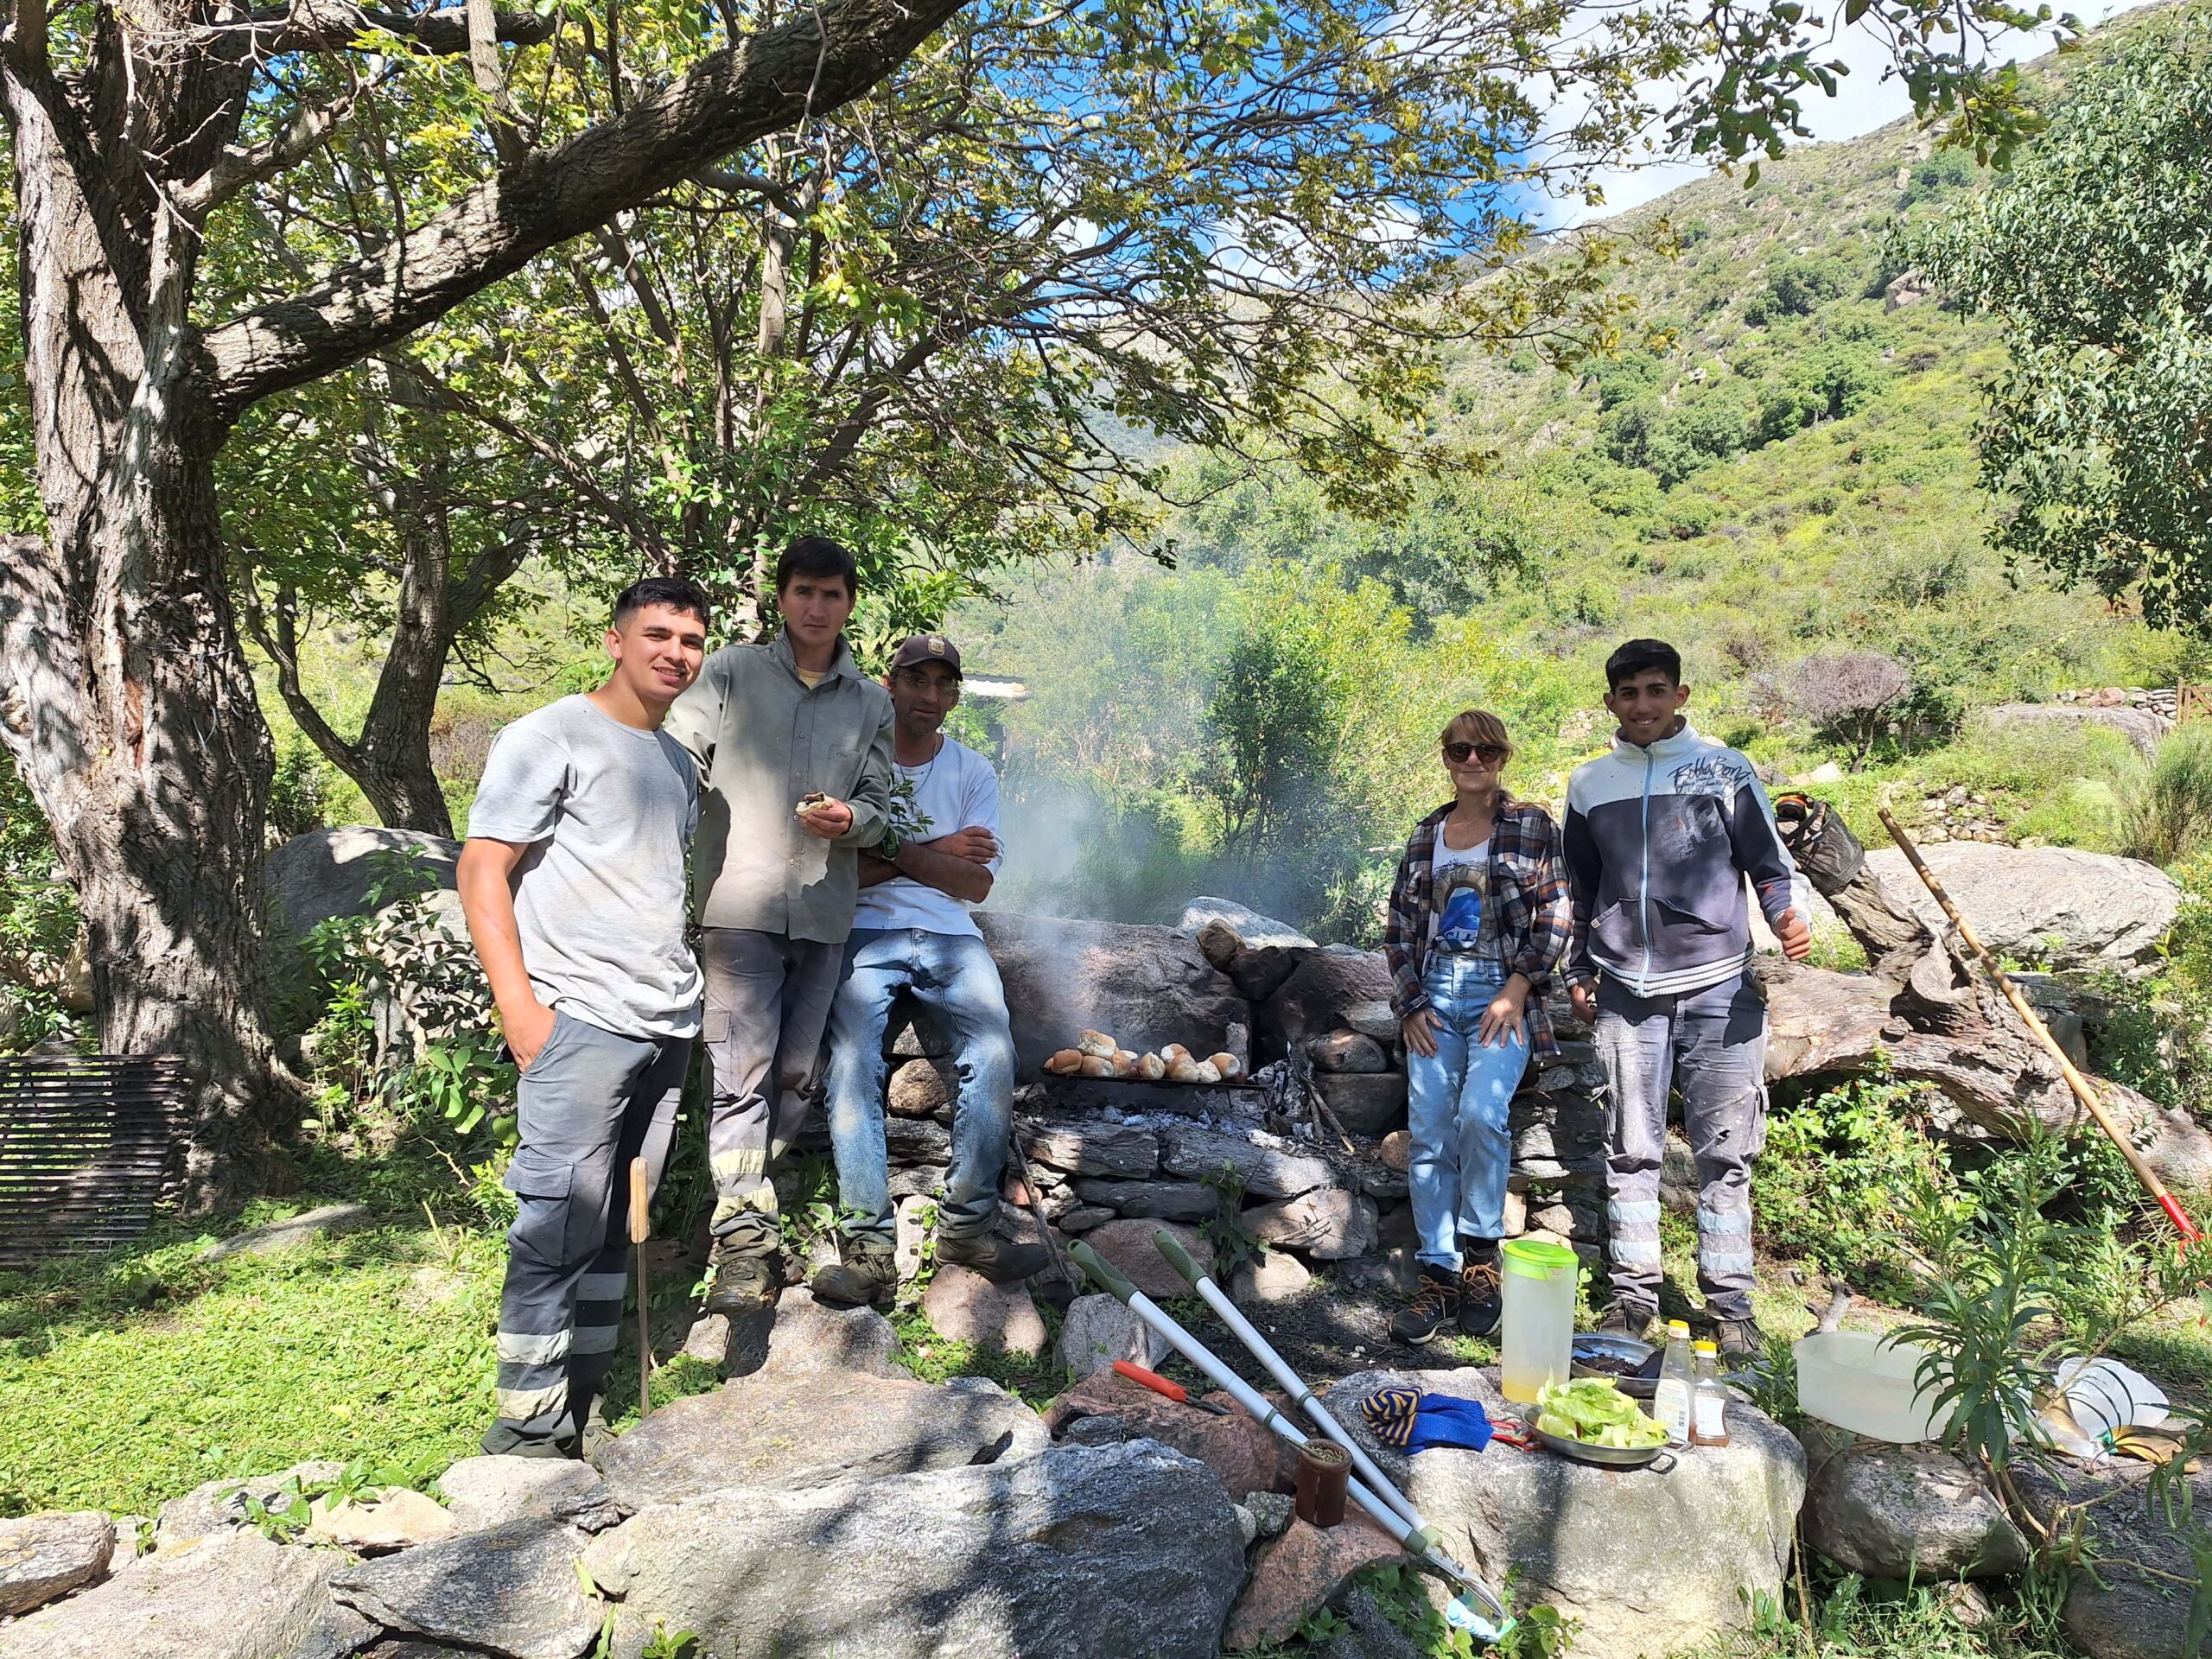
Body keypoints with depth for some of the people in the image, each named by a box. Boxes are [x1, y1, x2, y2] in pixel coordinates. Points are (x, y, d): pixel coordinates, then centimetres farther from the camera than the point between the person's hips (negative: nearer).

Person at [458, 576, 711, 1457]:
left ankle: (581, 1414, 20)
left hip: (668, 1026, 7)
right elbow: (481, 869, -8)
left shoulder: (678, 761, 19)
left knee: (614, 1229, 11)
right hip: (582, 1021, -7)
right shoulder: (551, 737, -3)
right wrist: (518, 1004, -15)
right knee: (561, 1226, -7)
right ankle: (528, 1427, 3)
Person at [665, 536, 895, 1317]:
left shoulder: (871, 702, 13)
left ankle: (742, 1194, 24)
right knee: (741, 1067, -9)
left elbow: (877, 805, 14)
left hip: (824, 908, 4)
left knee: (796, 1071, 9)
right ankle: (744, 1234, -6)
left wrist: (847, 819, -10)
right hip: (740, 901, -4)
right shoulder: (731, 672, 4)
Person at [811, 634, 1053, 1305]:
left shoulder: (974, 773, 14)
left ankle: (967, 1224, -15)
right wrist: (935, 853, -4)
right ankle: (868, 1246, -26)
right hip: (867, 930, -2)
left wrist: (894, 850, -8)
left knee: (994, 1045, -25)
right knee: (854, 1056, -27)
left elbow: (978, 882, 4)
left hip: (948, 934, 2)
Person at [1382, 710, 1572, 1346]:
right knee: (1428, 1136, -2)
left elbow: (1556, 917, -3)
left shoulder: (1533, 826, 2)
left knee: (1481, 1114, -24)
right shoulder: (1427, 834, 13)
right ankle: (1438, 1276, 7)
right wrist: (1411, 1003, 3)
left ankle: (1481, 1255, -4)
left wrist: (1516, 991, -12)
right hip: (1434, 995, 4)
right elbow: (1399, 927, 13)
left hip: (1501, 994, -4)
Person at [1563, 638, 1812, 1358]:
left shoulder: (1724, 769, 3)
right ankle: (1634, 1296, 14)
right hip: (1627, 995, 2)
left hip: (1719, 988, -2)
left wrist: (1787, 917, -15)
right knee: (1631, 1152, 5)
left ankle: (1730, 1304, 10)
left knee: (1725, 1154, 1)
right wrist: (1579, 972, 20)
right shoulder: (1590, 784, 11)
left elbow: (1768, 863, 4)